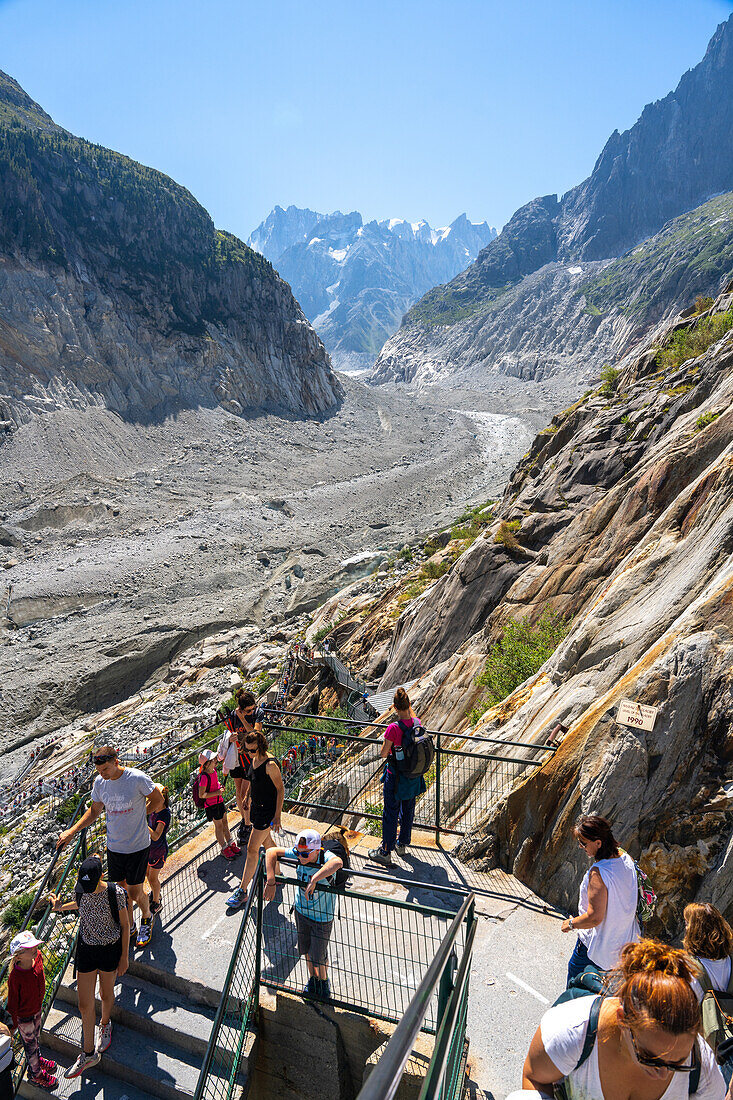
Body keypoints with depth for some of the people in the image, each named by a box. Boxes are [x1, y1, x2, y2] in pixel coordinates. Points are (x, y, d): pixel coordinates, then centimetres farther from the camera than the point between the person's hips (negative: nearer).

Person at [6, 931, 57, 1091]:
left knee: (35, 1037, 30)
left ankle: (37, 1059, 57)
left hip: (37, 1010, 5)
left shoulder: (38, 957, -19)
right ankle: (35, 1074, 43)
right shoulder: (15, 977, -38)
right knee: (30, 1044, 19)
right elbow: (12, 1003, -22)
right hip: (24, 1016, -5)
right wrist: (13, 1024, -9)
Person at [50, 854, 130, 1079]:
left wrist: (124, 957, -8)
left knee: (106, 994, 20)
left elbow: (125, 924, -13)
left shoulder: (116, 893, -26)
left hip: (111, 949, -3)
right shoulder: (80, 890, -16)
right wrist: (61, 907, -2)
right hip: (86, 949, 3)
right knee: (85, 1005, 8)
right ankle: (88, 1054, 28)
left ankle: (105, 1023, 53)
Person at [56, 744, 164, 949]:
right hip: (114, 847, 4)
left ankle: (147, 919, 35)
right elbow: (94, 811, 10)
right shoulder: (99, 782, -6)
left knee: (135, 893, 5)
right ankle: (129, 926, 41)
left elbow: (158, 802, -7)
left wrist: (138, 815, -7)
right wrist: (72, 831, 5)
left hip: (138, 847, -4)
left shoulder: (138, 778, -22)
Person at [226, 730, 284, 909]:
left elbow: (280, 789, -20)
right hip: (256, 807, 8)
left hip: (268, 810, -8)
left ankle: (242, 891, 6)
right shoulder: (255, 759, 0)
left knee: (252, 849, -3)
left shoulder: (270, 764, -25)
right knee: (267, 843, 22)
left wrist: (277, 816, -19)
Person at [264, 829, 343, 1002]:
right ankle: (312, 979, 53)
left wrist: (314, 880, -58)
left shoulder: (326, 859, -34)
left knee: (318, 956, 13)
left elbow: (338, 862, -58)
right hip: (301, 911, 5)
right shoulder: (299, 855, -20)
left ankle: (324, 982, 46)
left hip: (322, 918, -4)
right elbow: (271, 851, -17)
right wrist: (271, 881, -25)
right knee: (306, 950, 24)